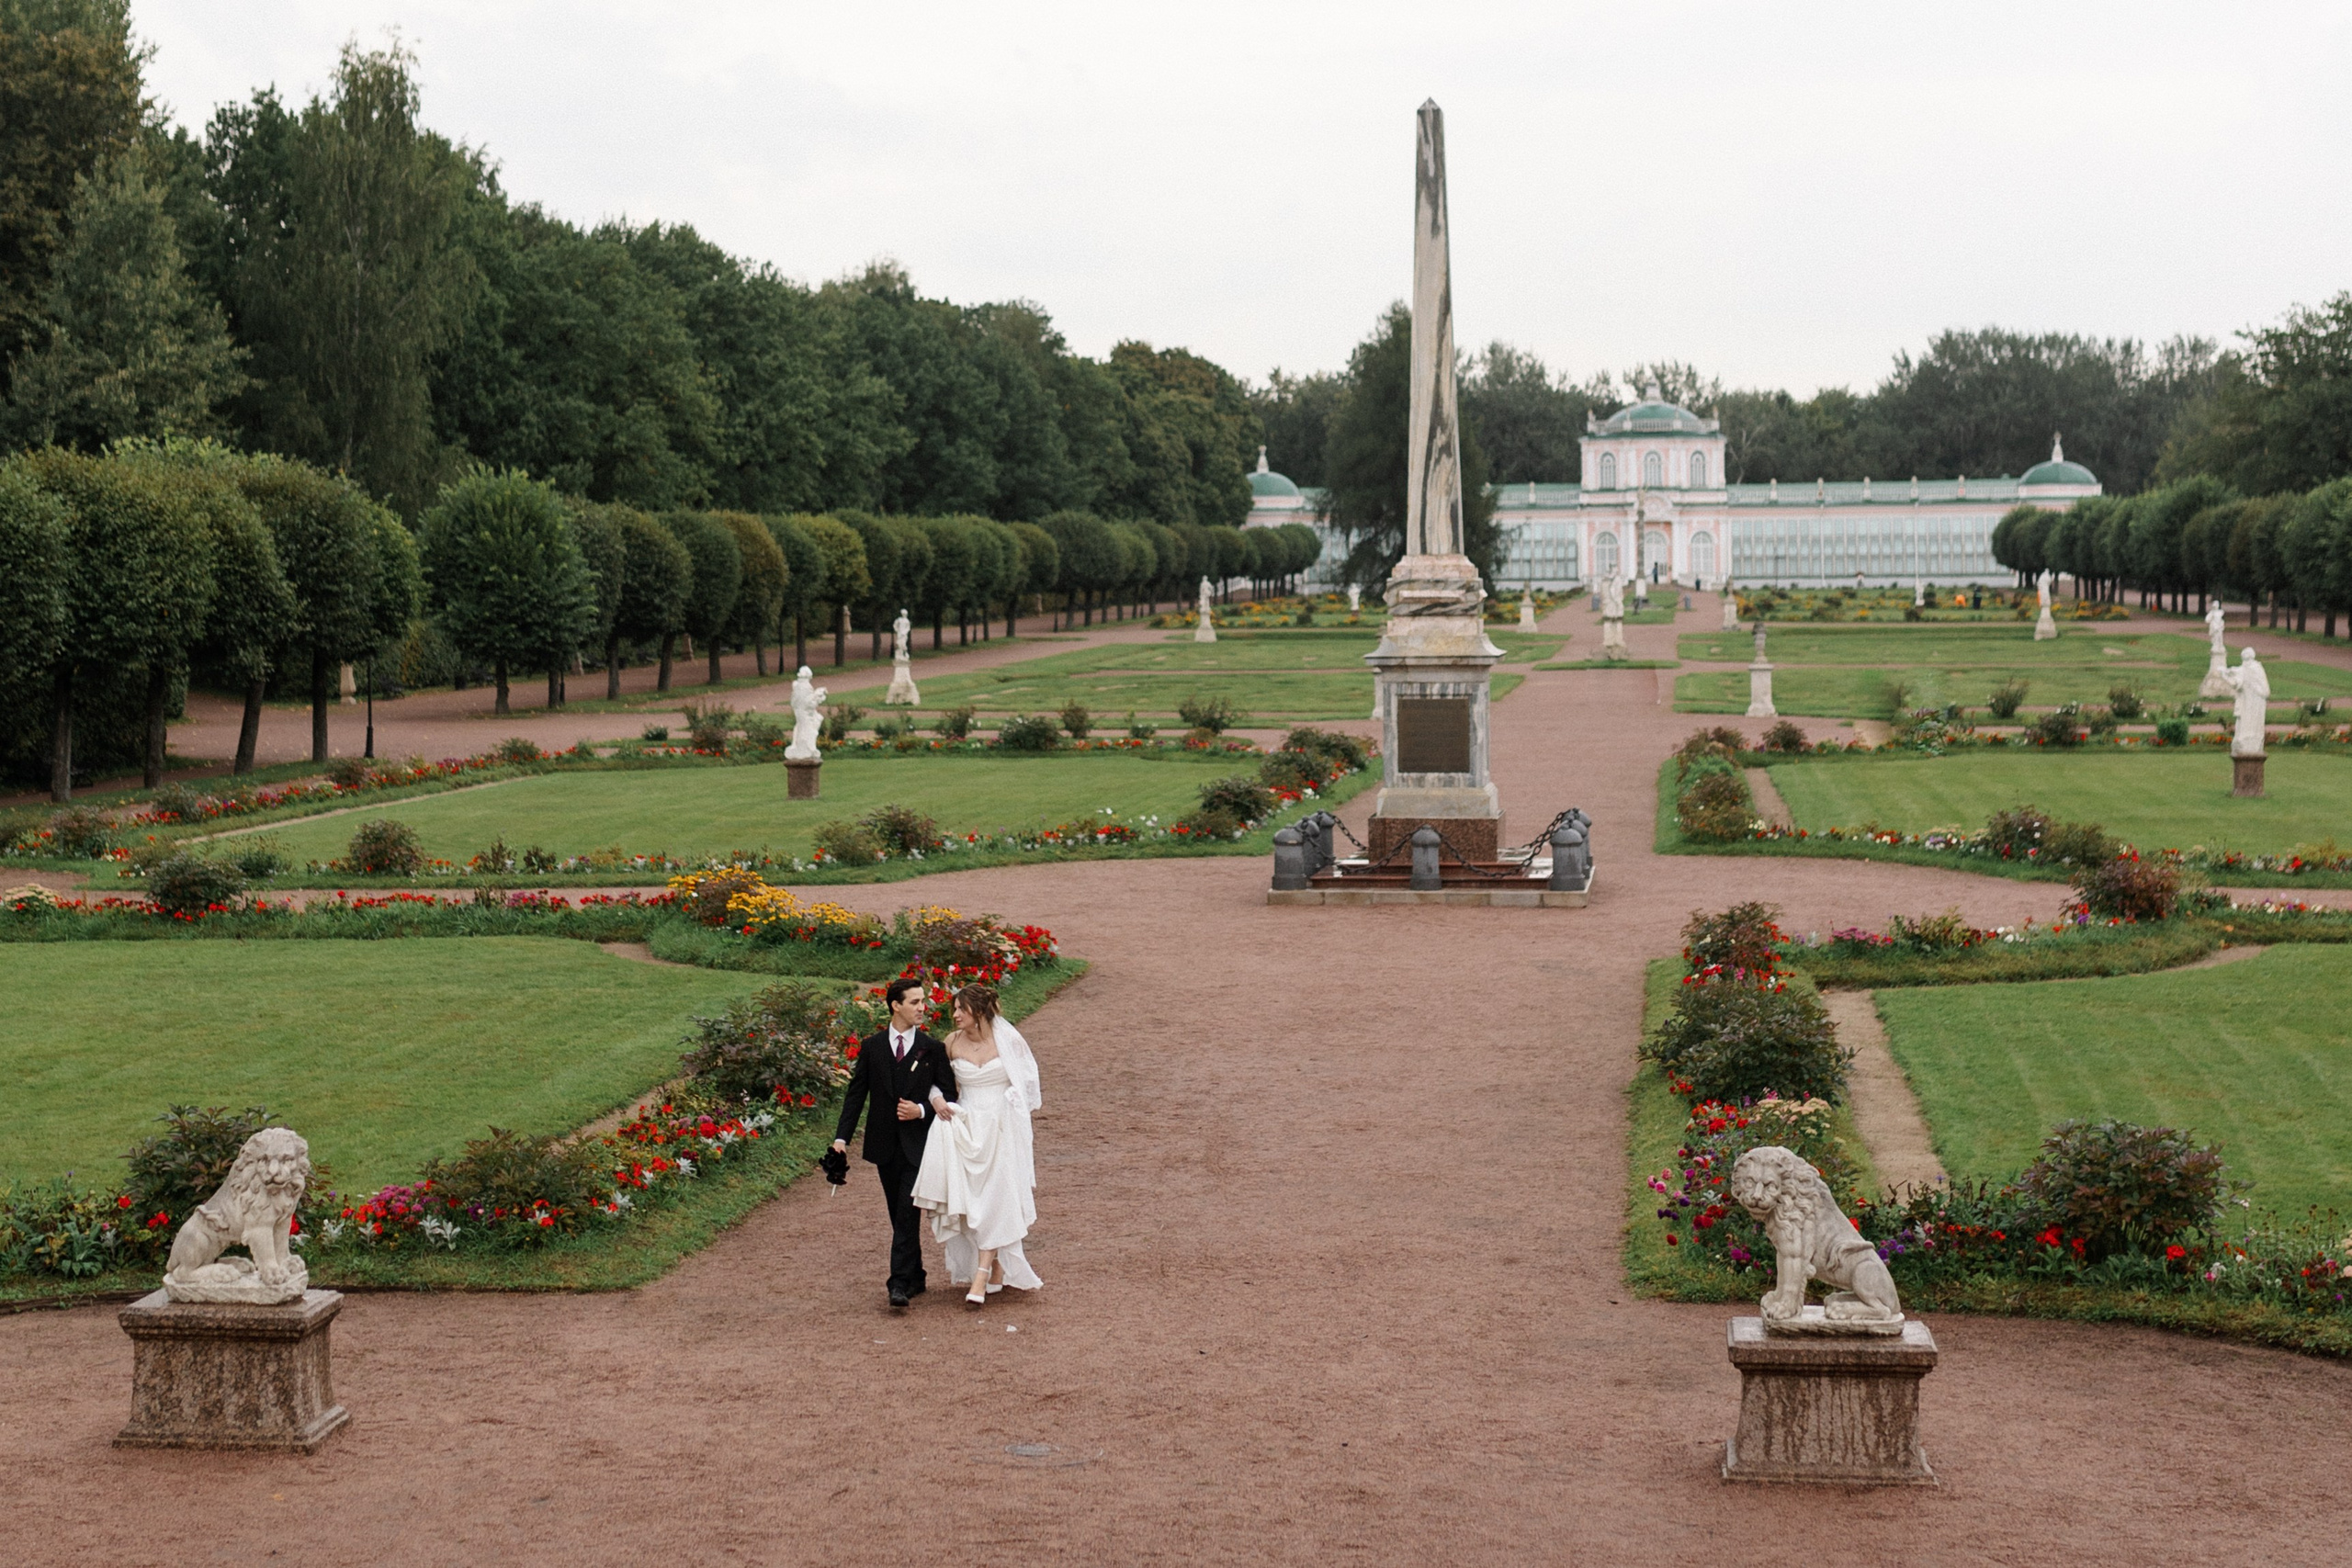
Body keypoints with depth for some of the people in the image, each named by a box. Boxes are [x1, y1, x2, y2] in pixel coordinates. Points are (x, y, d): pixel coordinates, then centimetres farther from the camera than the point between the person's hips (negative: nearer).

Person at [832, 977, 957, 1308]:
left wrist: (923, 1110, -15)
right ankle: (915, 1278, 23)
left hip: (918, 1144, -3)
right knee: (899, 1216, 11)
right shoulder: (871, 1047, 5)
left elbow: (949, 1096, 4)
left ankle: (900, 1283, -14)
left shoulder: (933, 1049, 2)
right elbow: (856, 1093, 6)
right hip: (884, 1144, 3)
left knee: (908, 1214, -11)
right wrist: (842, 1136, -3)